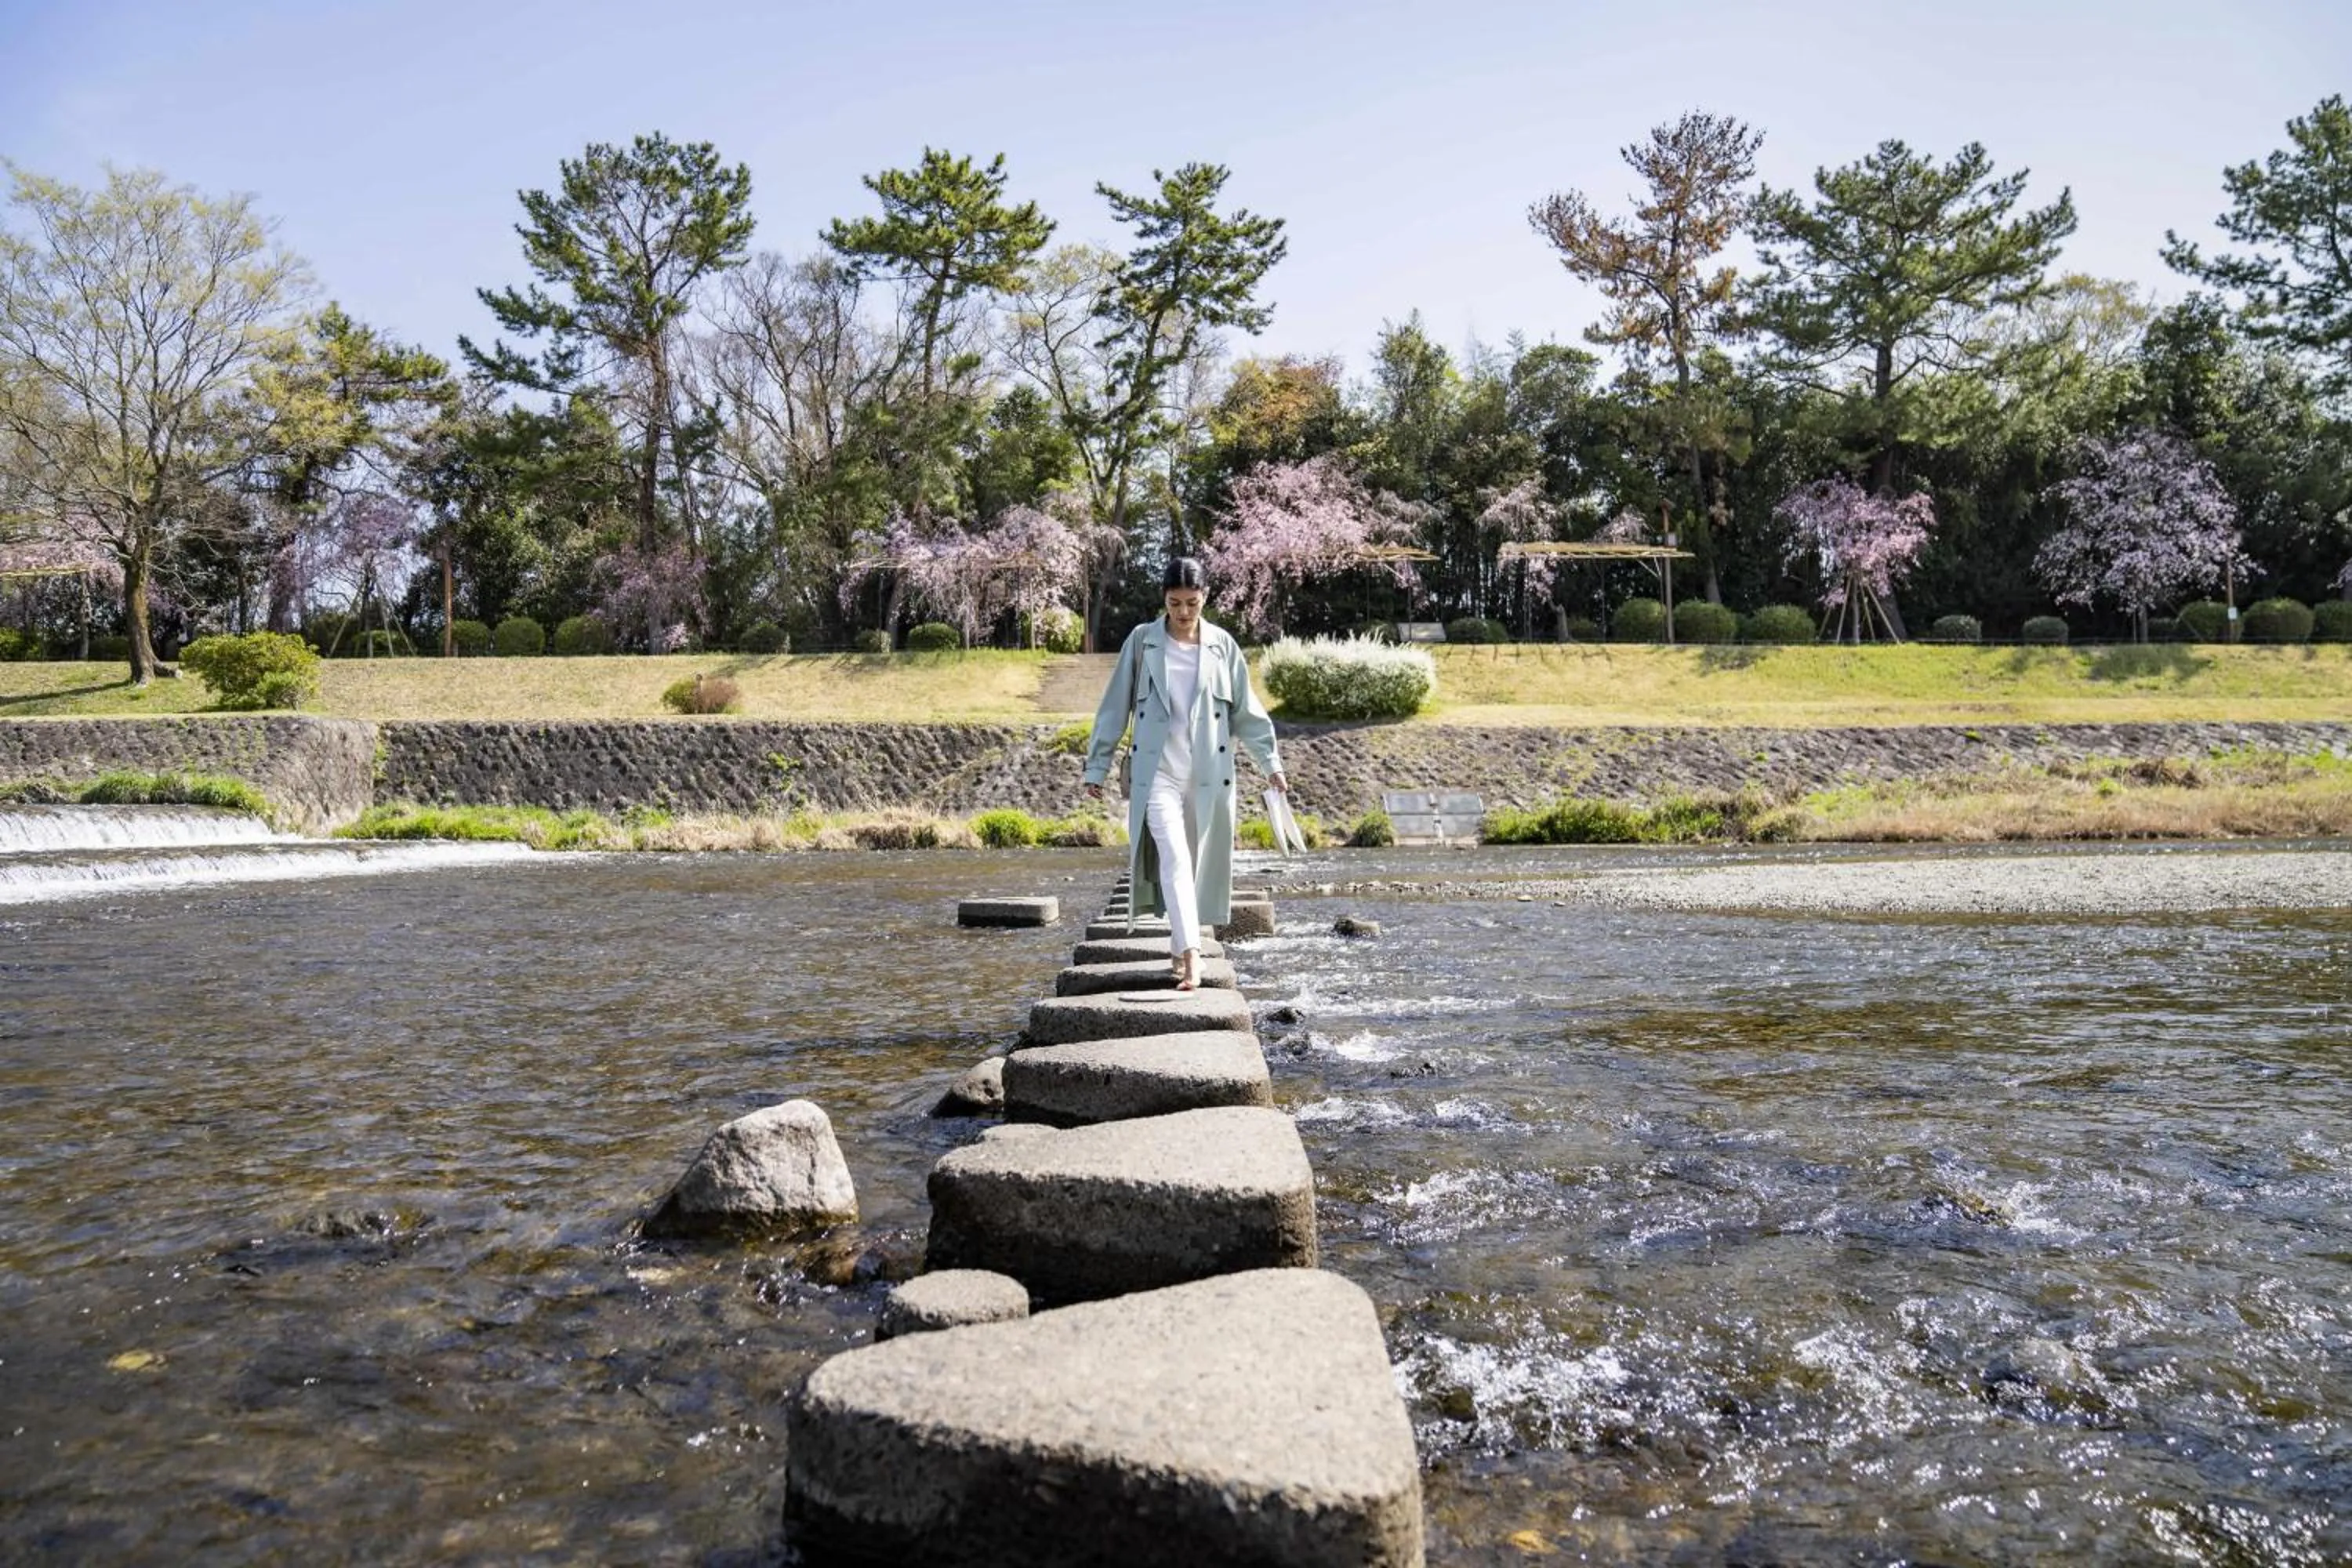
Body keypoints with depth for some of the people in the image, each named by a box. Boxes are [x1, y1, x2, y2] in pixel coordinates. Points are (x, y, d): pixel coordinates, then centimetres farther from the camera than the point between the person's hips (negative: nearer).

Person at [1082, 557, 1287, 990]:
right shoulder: (1142, 641, 1)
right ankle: (1191, 954, -22)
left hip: (1210, 773, 2)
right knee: (1175, 859, -16)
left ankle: (1179, 946, 26)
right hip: (1158, 771, -2)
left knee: (1199, 864, 8)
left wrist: (1269, 761, 9)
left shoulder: (1222, 645, 5)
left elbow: (1246, 709, 11)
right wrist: (1097, 766, 5)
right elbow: (1115, 707, 5)